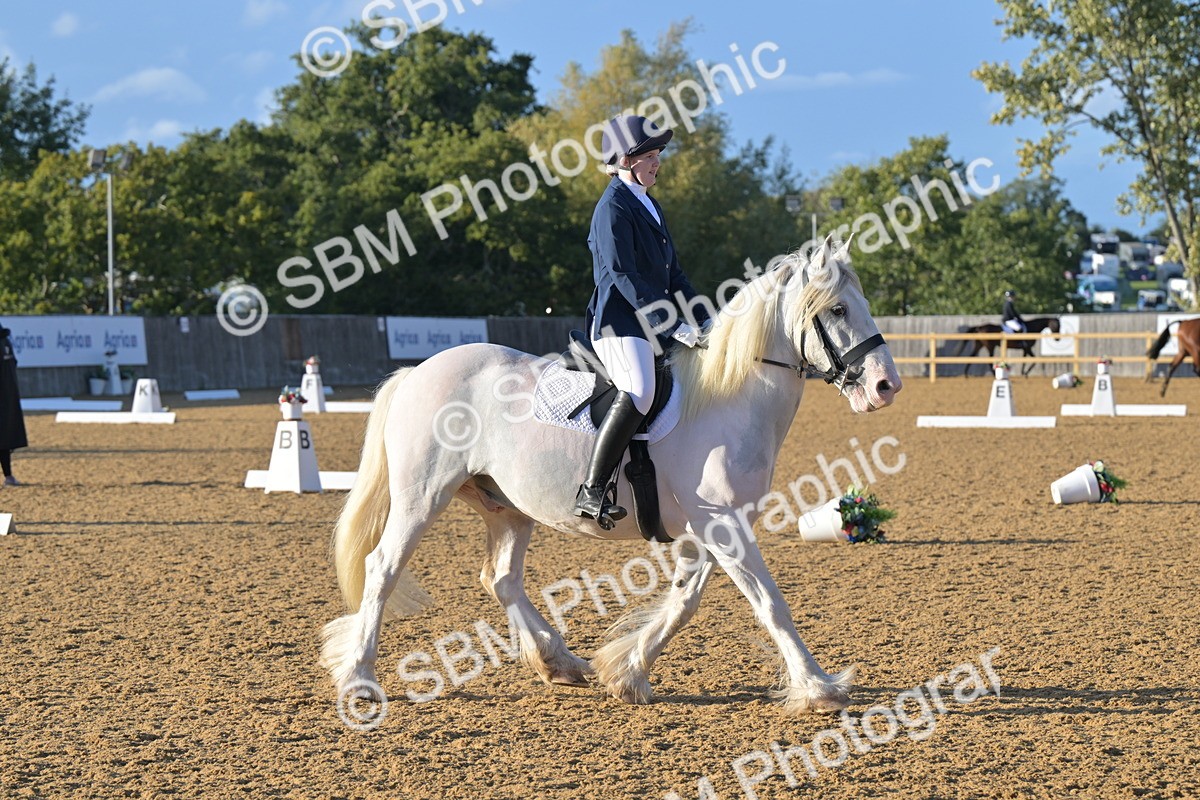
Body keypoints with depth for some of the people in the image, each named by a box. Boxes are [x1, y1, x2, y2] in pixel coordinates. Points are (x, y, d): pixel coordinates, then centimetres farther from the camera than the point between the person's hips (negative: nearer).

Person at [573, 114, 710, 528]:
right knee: (639, 393, -32)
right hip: (620, 323, -10)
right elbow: (623, 277, -18)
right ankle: (593, 490, -32)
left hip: (656, 324, 10)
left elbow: (672, 274, 24)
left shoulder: (650, 206, 21)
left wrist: (704, 320, 13)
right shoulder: (613, 207, -8)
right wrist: (672, 325, -21)